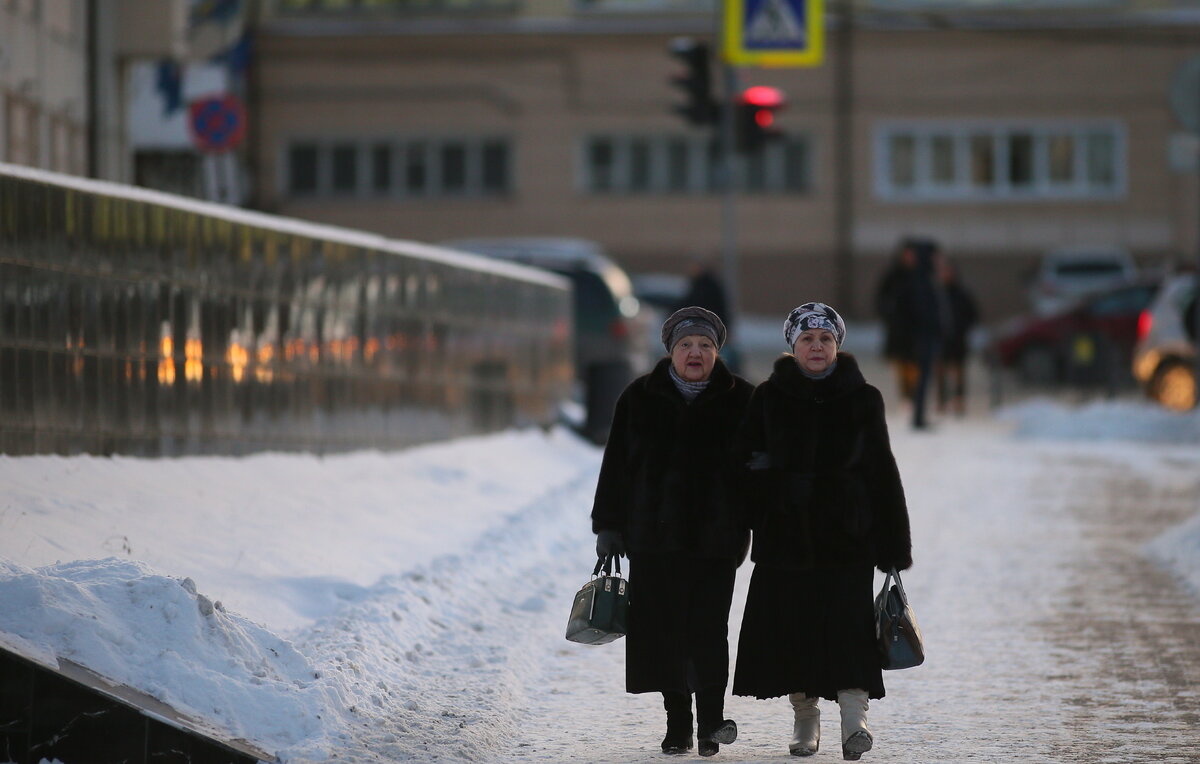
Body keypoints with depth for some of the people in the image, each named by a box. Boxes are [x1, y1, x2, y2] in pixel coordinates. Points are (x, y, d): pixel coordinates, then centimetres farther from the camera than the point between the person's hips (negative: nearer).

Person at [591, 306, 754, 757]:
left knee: (709, 629, -8)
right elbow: (617, 466, 9)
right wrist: (609, 526, 4)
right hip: (654, 537, 2)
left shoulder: (739, 400, 5)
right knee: (665, 632, 3)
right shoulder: (640, 398, 7)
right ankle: (678, 724, 11)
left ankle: (711, 719, -1)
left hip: (715, 538, -2)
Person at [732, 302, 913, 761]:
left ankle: (854, 721, -17)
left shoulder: (862, 399, 4)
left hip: (846, 535, -1)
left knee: (847, 627, -11)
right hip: (784, 536, 1)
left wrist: (893, 547, 2)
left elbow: (882, 474, 5)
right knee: (792, 627, 4)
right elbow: (745, 464, 5)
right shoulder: (769, 399, 5)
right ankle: (805, 721, 17)